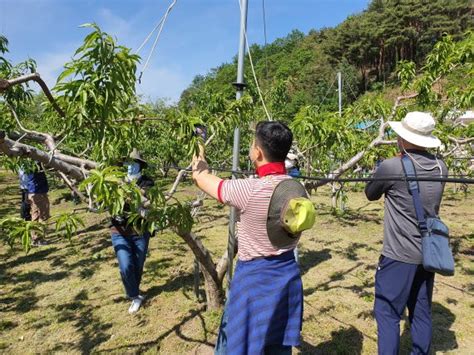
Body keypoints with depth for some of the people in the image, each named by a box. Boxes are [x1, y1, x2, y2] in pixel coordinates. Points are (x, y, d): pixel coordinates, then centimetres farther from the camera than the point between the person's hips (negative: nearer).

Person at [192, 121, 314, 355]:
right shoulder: (298, 188, -5)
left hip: (255, 277, -6)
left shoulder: (248, 190, -24)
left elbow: (200, 177, -7)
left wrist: (199, 154, 14)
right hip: (287, 274, 7)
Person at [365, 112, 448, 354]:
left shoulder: (391, 167, -18)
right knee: (421, 313, 18)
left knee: (388, 313, 6)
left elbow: (370, 194, 0)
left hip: (399, 255, -6)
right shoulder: (440, 168, 0)